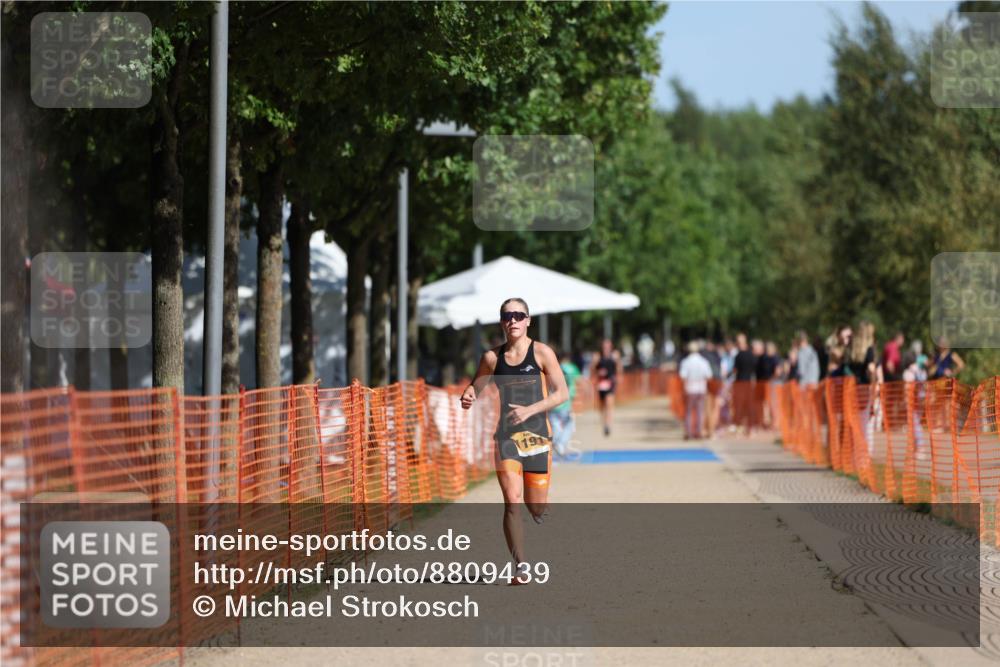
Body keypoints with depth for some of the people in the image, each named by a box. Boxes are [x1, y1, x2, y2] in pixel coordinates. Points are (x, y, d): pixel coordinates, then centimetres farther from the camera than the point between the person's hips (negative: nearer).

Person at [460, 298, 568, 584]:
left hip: (536, 434, -1)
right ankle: (520, 567, -13)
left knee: (536, 507, 6)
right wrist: (468, 397, -8)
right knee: (512, 501, -14)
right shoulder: (492, 357, 5)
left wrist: (529, 410, -17)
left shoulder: (542, 353, -2)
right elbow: (476, 386, 17)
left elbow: (562, 392, -4)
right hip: (505, 434, 1)